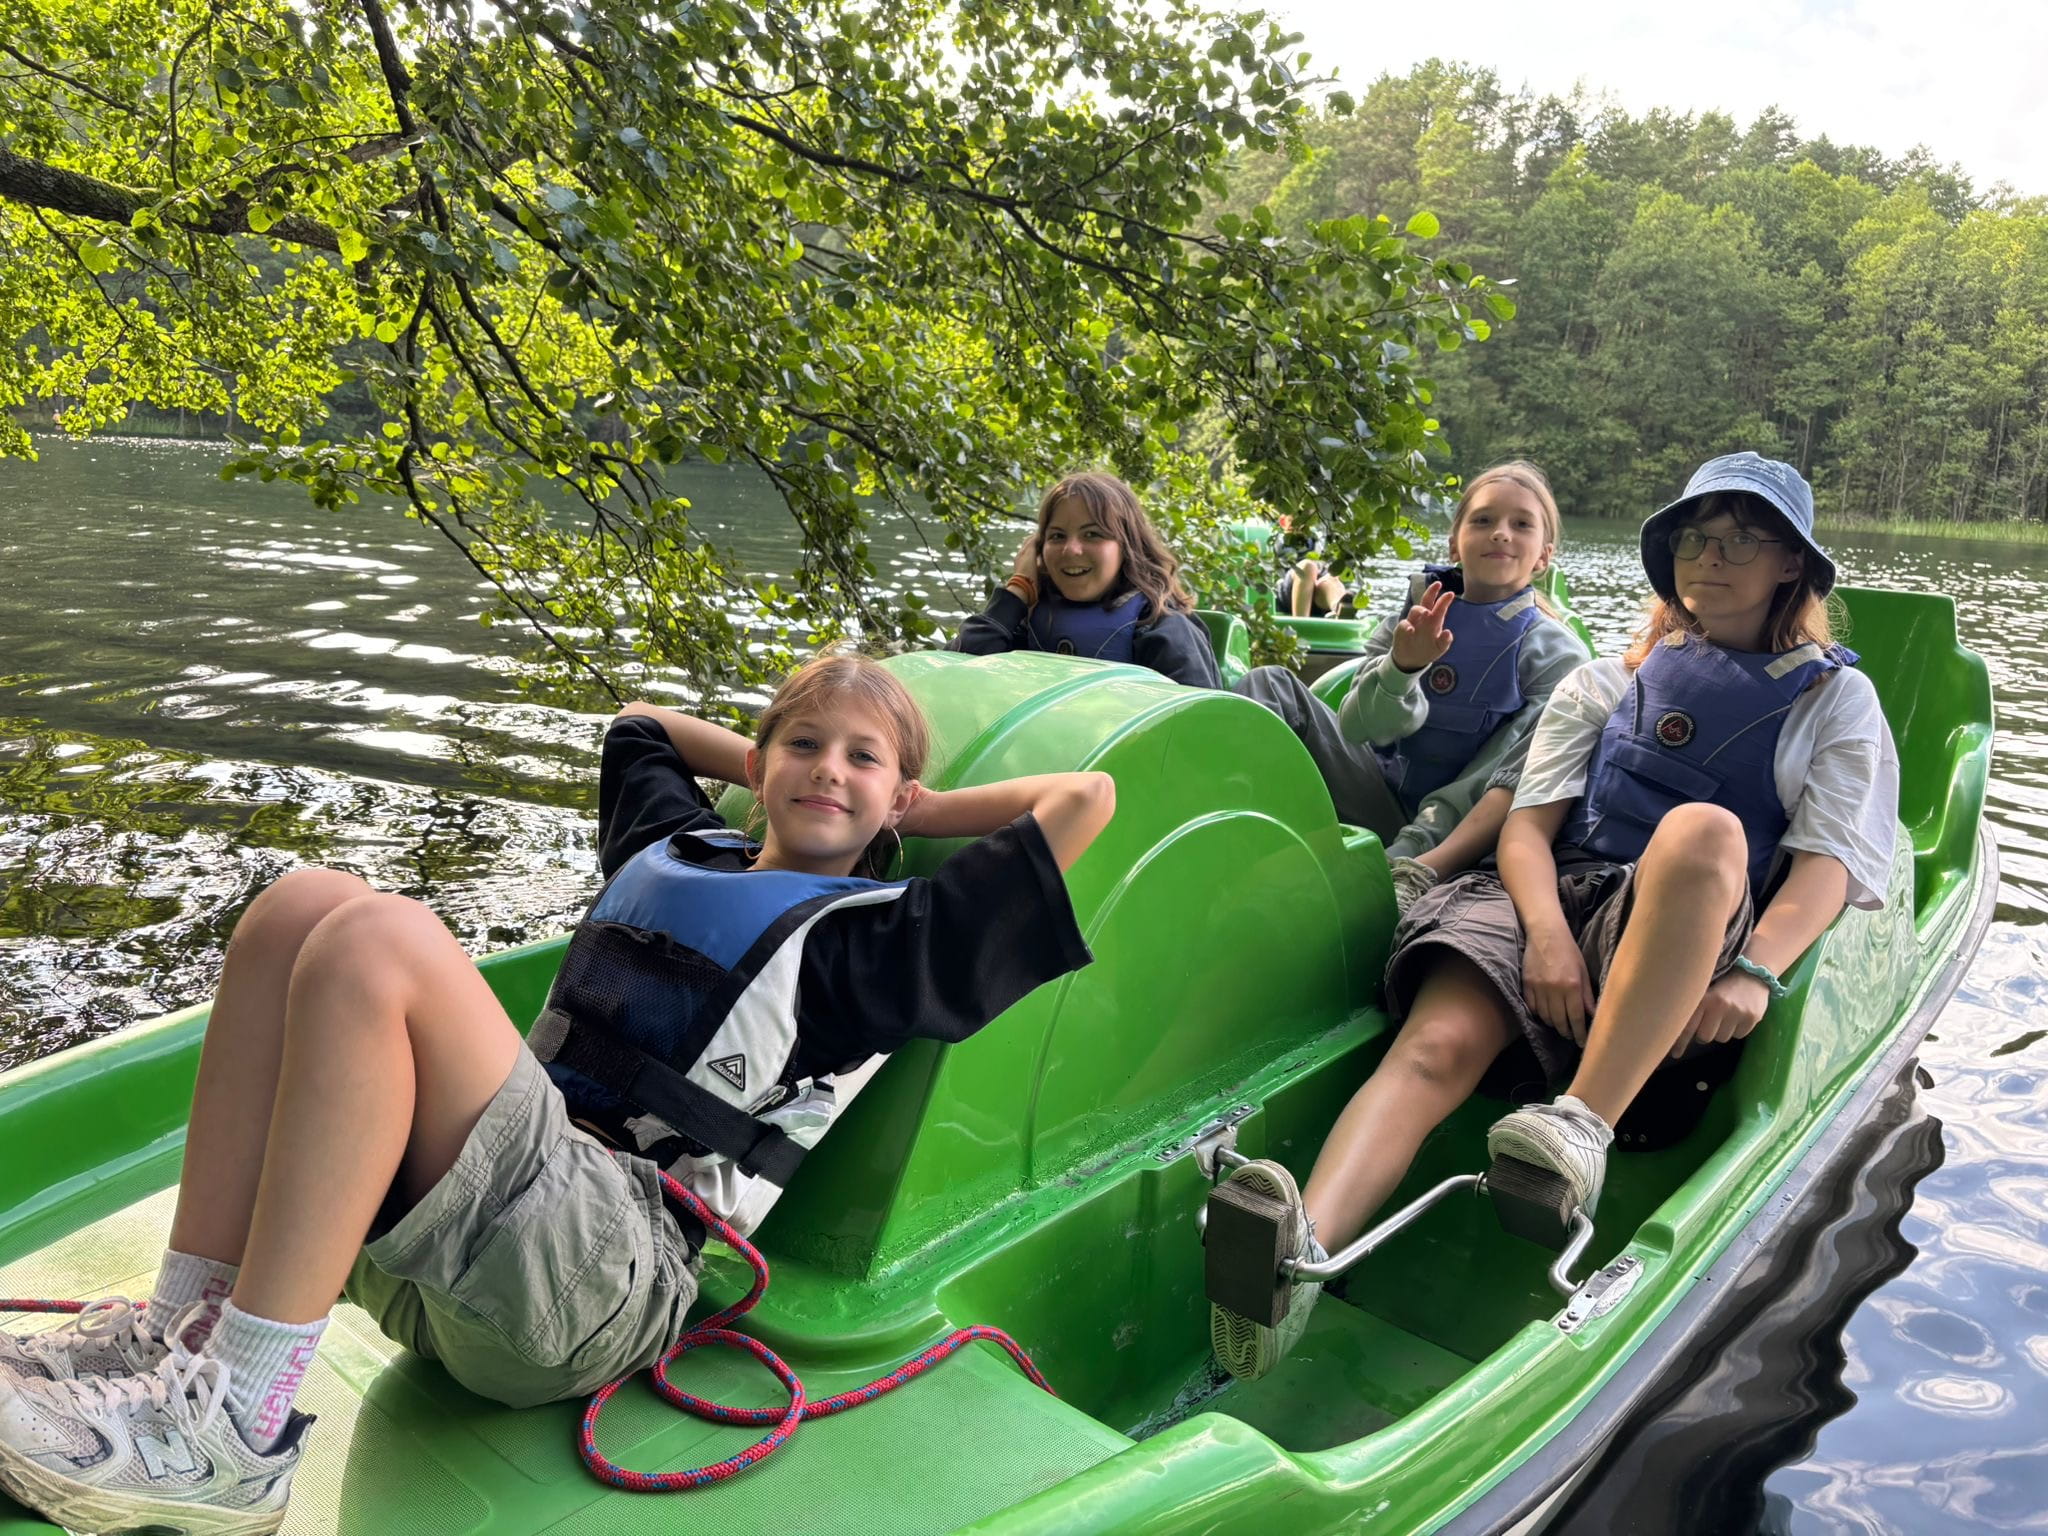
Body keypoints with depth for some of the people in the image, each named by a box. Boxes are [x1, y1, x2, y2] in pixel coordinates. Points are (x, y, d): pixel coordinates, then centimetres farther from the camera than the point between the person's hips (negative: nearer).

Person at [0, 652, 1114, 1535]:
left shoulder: (868, 938, 7)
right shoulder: (673, 846, 26)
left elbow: (1085, 797, 1)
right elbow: (641, 721, 46)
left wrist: (915, 811, 14)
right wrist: (761, 770, 35)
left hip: (606, 1273, -7)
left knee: (377, 943, -23)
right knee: (304, 904, -4)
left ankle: (236, 1432, -20)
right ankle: (187, 1326, -10)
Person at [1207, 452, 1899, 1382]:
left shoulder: (1836, 697, 20)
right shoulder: (1608, 682, 24)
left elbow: (1829, 860, 3)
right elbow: (1527, 821, 9)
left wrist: (1756, 970, -18)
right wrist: (1546, 932, -13)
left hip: (1692, 929, -1)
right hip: (1555, 902, 2)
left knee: (1705, 831, -38)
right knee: (1439, 1044, -31)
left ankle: (1580, 1130, -45)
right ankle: (1304, 1249, -53)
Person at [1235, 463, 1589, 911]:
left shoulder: (1554, 652, -1)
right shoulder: (1416, 619, 6)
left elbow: (1519, 769, -12)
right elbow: (1354, 729, -3)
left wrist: (1416, 844, -24)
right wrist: (1400, 668, -24)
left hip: (1466, 830, -2)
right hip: (1378, 799, 2)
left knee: (1549, 719, -28)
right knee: (1271, 684, -9)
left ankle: (1412, 872, -39)